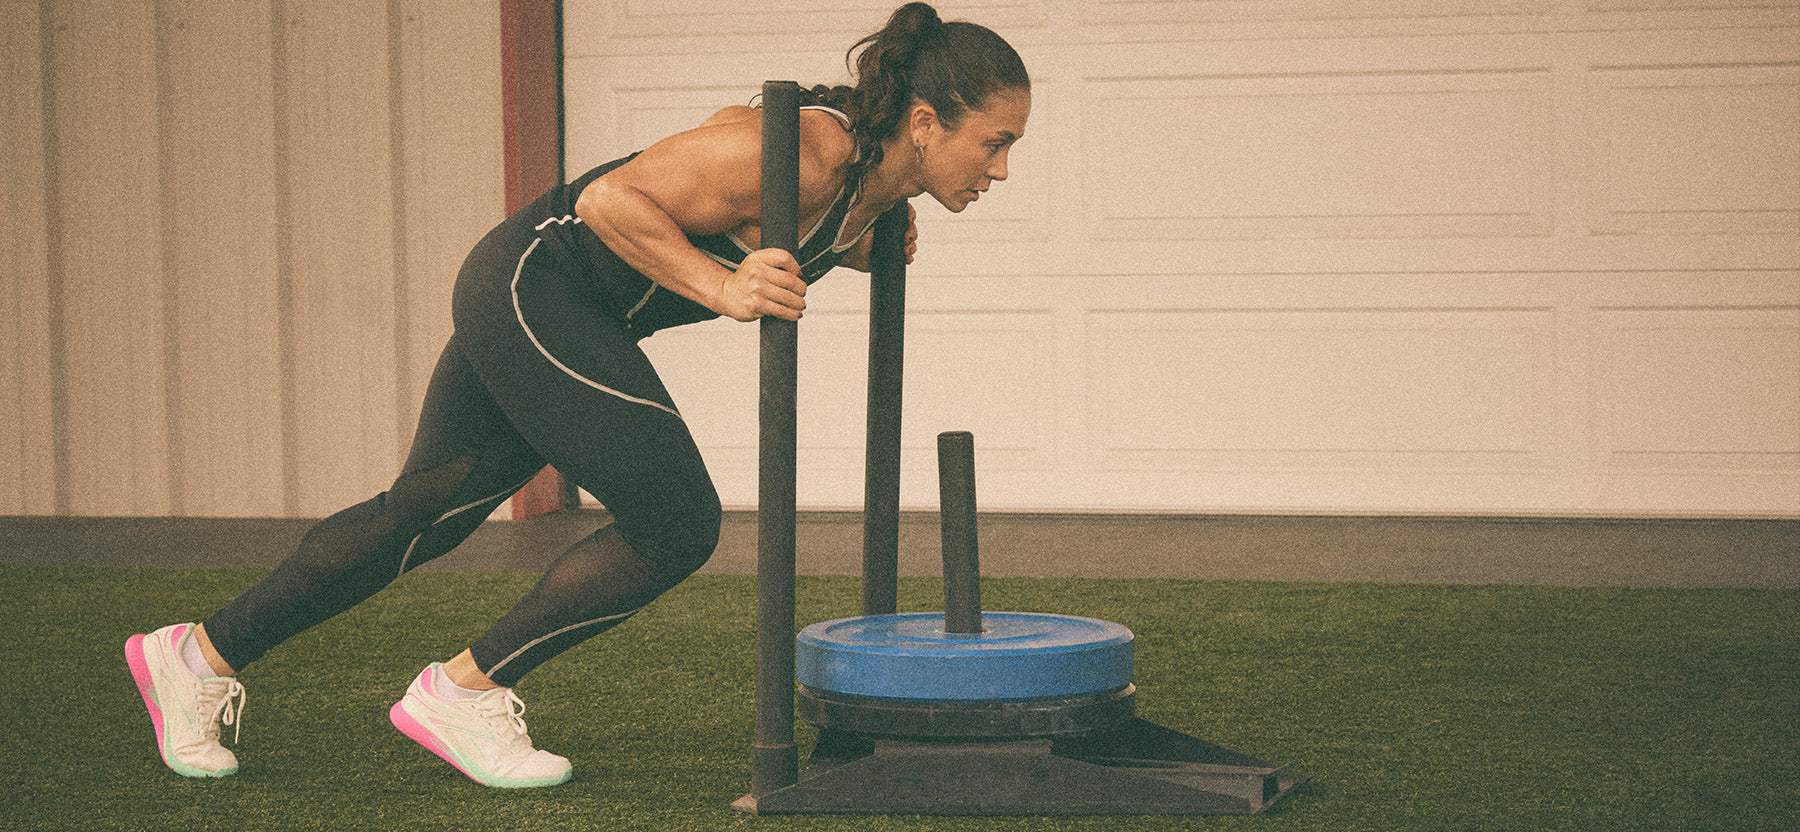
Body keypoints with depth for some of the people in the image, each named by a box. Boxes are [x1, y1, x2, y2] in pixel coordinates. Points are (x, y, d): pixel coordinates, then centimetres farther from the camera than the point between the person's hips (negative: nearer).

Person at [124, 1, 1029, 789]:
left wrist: (862, 247, 5)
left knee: (424, 513, 15)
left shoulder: (876, 172, -1)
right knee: (675, 525, -9)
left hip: (531, 301, 9)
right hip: (537, 288, -9)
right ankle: (463, 692, 4)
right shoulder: (803, 156, -28)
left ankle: (199, 655, 26)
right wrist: (721, 287, -36)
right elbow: (610, 199, -27)